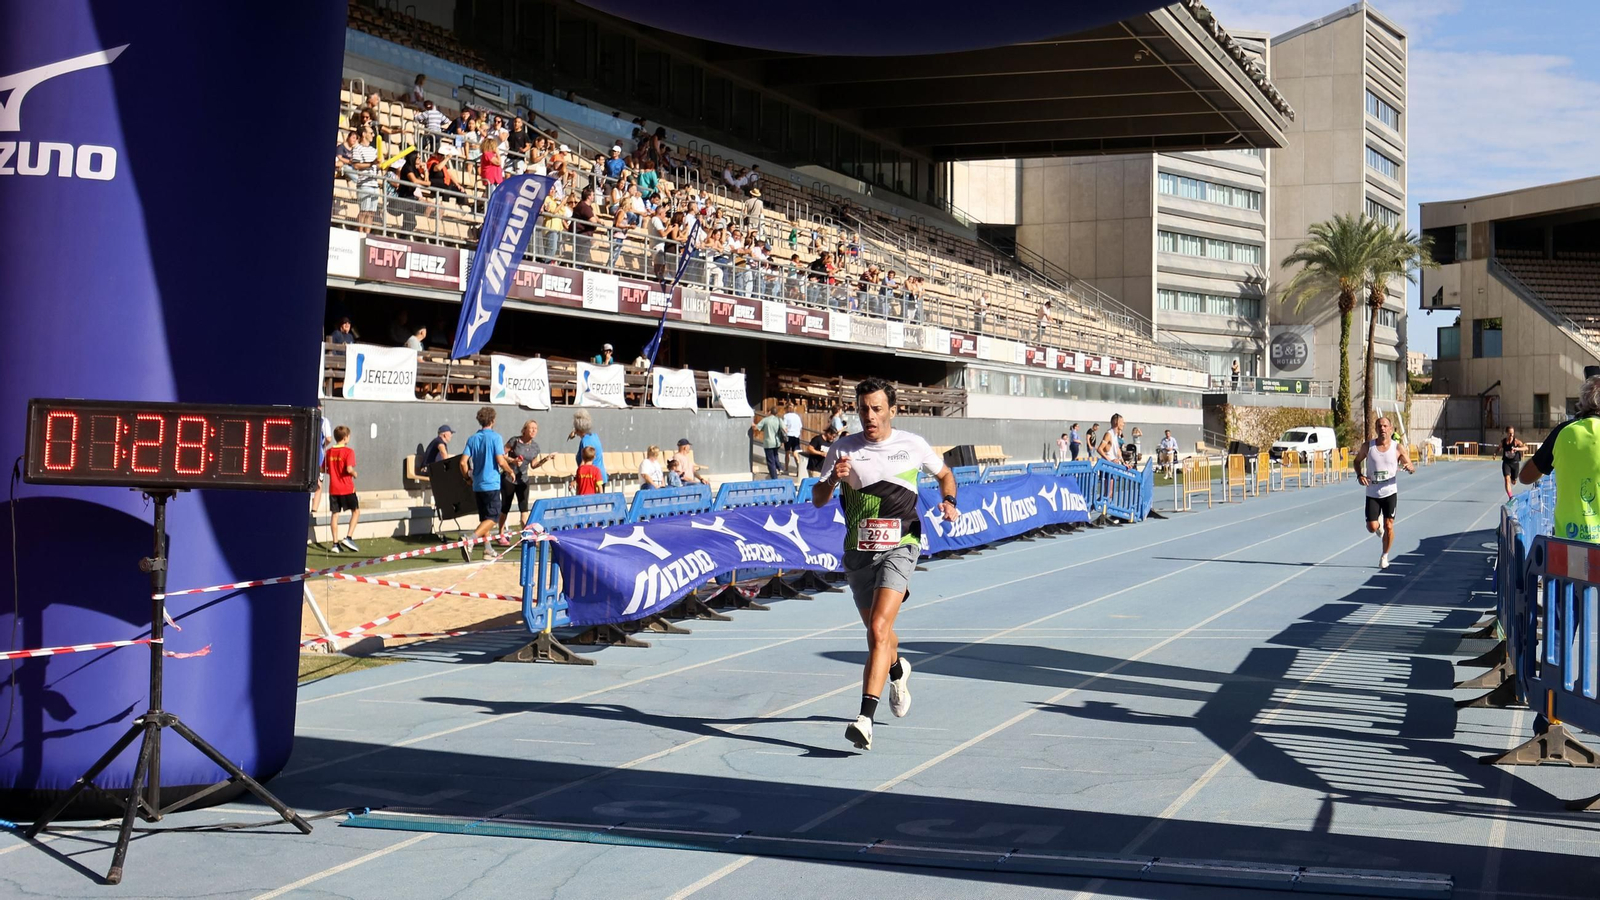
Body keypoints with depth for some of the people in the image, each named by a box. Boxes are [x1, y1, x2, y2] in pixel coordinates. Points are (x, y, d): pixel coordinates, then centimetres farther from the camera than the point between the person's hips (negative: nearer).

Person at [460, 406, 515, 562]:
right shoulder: (495, 437, -9)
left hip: (477, 485, 6)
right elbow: (501, 461, -15)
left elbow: (463, 462, 1)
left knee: (485, 518, 16)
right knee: (493, 518, -4)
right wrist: (511, 472, 3)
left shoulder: (472, 439, 6)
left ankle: (488, 551, 17)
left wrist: (468, 477, 18)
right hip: (491, 484, -6)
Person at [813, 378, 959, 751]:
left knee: (879, 629, -20)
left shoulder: (913, 445, 2)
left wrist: (949, 502, 0)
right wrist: (833, 479, -21)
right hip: (858, 551, 3)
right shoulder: (842, 449, 2)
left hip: (899, 547, -3)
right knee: (877, 631, 17)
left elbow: (944, 473, 20)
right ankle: (898, 671, 53)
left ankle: (865, 717, -25)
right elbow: (817, 500, 0)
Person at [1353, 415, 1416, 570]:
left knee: (1389, 526, -4)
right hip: (1372, 493, 1)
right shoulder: (1368, 446, -4)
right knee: (1372, 527, -2)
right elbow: (1356, 461, 13)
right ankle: (1378, 525, 37)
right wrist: (1359, 475, -7)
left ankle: (1385, 556, 17)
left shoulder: (1398, 448, -5)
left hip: (1390, 492, -1)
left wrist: (1410, 467, -25)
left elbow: (1413, 469, 0)